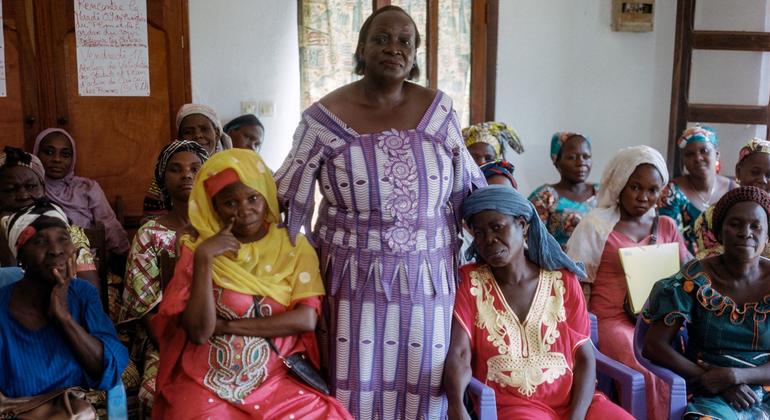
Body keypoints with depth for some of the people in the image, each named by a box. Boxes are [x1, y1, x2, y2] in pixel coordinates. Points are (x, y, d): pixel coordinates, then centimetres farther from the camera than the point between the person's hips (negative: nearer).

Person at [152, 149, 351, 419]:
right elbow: (199, 331, -9)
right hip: (205, 383, -1)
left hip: (275, 380, 1)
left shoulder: (295, 248, 3)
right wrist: (203, 258, -15)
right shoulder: (197, 250, 1)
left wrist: (227, 325, -7)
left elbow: (306, 319, -9)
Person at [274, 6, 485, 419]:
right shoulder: (324, 118, -6)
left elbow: (468, 186, 10)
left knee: (421, 385, 11)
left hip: (426, 279, 2)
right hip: (355, 280, -2)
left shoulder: (438, 109, 0)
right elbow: (286, 198, 1)